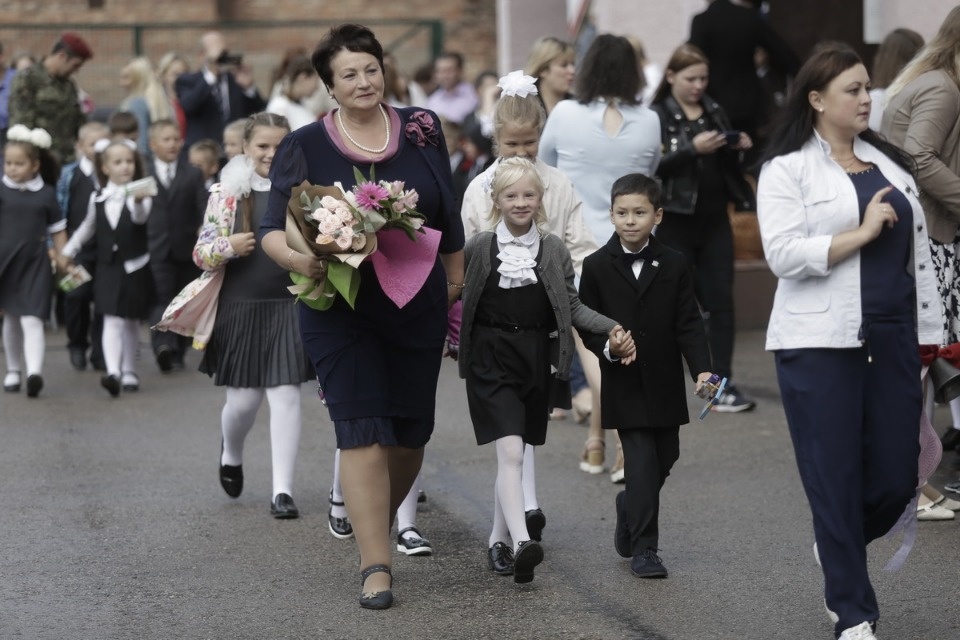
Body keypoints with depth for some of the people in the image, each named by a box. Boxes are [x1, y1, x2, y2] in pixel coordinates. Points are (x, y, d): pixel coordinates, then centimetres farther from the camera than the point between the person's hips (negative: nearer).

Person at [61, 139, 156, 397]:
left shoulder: (140, 195, -9)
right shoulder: (98, 199, 1)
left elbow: (140, 217, -31)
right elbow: (87, 228, 18)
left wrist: (138, 201, -52)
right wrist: (68, 251, 24)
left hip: (135, 267, -1)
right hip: (108, 268, 1)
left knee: (131, 322, 12)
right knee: (112, 320, -11)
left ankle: (129, 371, 27)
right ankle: (113, 372, -23)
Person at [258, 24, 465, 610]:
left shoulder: (422, 131, 5)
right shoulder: (306, 147, -3)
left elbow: (449, 219, 13)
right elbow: (273, 230, -7)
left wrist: (456, 286, 13)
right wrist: (298, 258, -28)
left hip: (418, 308, 3)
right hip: (341, 313, -3)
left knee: (411, 431, 8)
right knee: (363, 431, -11)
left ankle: (378, 521, 36)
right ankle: (376, 566, -10)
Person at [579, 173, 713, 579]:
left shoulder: (674, 265, 0)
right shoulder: (597, 267, -3)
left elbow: (689, 323, -2)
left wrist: (702, 369, -14)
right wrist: (607, 347, -19)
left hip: (665, 384, 3)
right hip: (624, 387, -3)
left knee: (665, 458, 12)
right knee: (642, 461, -9)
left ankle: (631, 508, 41)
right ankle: (643, 548, -3)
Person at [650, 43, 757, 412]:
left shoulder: (715, 112, 10)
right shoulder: (658, 116, -7)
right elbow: (653, 167, -19)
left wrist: (740, 147, 1)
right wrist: (693, 149, -25)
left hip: (714, 218, 5)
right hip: (675, 220, -5)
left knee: (720, 299, 0)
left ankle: (723, 384, 2)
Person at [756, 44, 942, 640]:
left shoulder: (890, 162, 14)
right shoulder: (788, 170, -3)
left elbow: (919, 252, 15)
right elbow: (783, 254, -15)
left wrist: (931, 334, 11)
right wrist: (862, 233, -15)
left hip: (892, 340, 5)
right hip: (822, 345, -5)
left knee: (897, 479, 4)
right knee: (836, 478, 0)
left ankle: (840, 549, 35)